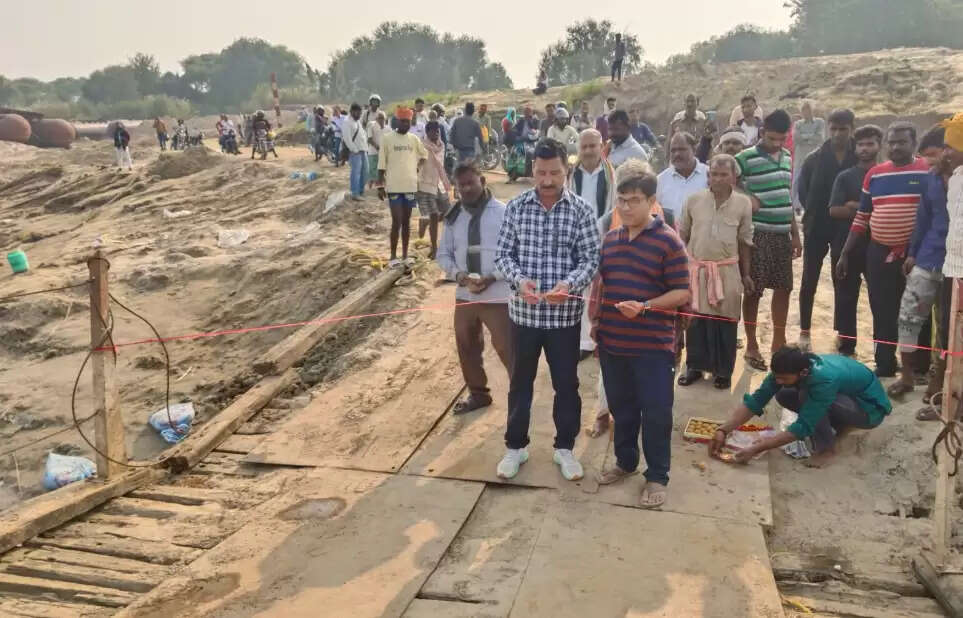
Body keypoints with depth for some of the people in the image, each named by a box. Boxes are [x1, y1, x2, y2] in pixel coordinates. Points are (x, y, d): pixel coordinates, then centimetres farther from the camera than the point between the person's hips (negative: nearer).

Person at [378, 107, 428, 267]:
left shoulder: (414, 139, 7)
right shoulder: (387, 138, -4)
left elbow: (424, 155, 22)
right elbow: (381, 164, -3)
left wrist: (418, 168, 5)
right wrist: (380, 186, -5)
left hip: (410, 186, 4)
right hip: (394, 186, -4)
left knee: (406, 221, 9)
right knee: (397, 221, -6)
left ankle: (405, 255, 18)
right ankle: (393, 256, 4)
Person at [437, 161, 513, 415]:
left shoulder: (502, 212, -10)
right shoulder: (454, 216, 4)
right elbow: (443, 254, 10)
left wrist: (492, 277, -20)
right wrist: (457, 274, -10)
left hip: (497, 296, -5)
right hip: (464, 295, 6)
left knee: (506, 348, 0)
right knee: (466, 346, 17)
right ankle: (478, 393, 37)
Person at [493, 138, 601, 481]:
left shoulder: (581, 210, -5)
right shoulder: (516, 207, -1)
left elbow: (591, 258, -6)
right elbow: (503, 254, -1)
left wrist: (569, 284, -25)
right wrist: (519, 280, -21)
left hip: (564, 314, -1)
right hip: (523, 311, 1)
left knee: (566, 383, 12)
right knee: (520, 382, 14)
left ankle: (565, 448, 31)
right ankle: (516, 446, 31)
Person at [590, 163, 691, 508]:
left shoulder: (668, 241, -10)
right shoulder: (610, 240, 9)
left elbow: (682, 293, -12)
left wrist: (644, 307, -24)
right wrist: (595, 319, 13)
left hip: (653, 345, -6)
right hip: (612, 342, 6)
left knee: (655, 412, 4)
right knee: (620, 407, 18)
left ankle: (657, 476, 18)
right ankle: (625, 461, 36)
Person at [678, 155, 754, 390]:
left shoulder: (743, 203, -2)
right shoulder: (693, 200, -2)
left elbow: (745, 242, 6)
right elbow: (682, 235, 7)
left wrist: (746, 274, 7)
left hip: (727, 271, -1)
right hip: (696, 269, 1)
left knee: (725, 321, 5)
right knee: (695, 320, 8)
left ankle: (723, 370, 20)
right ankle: (695, 366, 23)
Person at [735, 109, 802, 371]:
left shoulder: (786, 156, 11)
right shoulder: (747, 157, -9)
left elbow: (787, 196, 18)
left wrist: (795, 234, 17)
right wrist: (747, 197, -16)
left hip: (782, 233, 6)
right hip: (757, 232, -6)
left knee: (783, 288, 11)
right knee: (754, 290, 0)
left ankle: (779, 340, 27)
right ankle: (751, 346, 12)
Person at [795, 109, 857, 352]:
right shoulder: (816, 157, -4)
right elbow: (803, 188, 2)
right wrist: (812, 213, -2)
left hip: (846, 229, 0)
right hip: (817, 227, 0)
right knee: (809, 281, 4)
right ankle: (805, 332, 15)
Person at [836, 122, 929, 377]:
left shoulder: (929, 172, -4)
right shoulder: (874, 174, 8)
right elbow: (862, 218, 12)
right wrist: (845, 253, 9)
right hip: (879, 254, 3)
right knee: (882, 314, 10)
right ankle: (884, 366, 22)